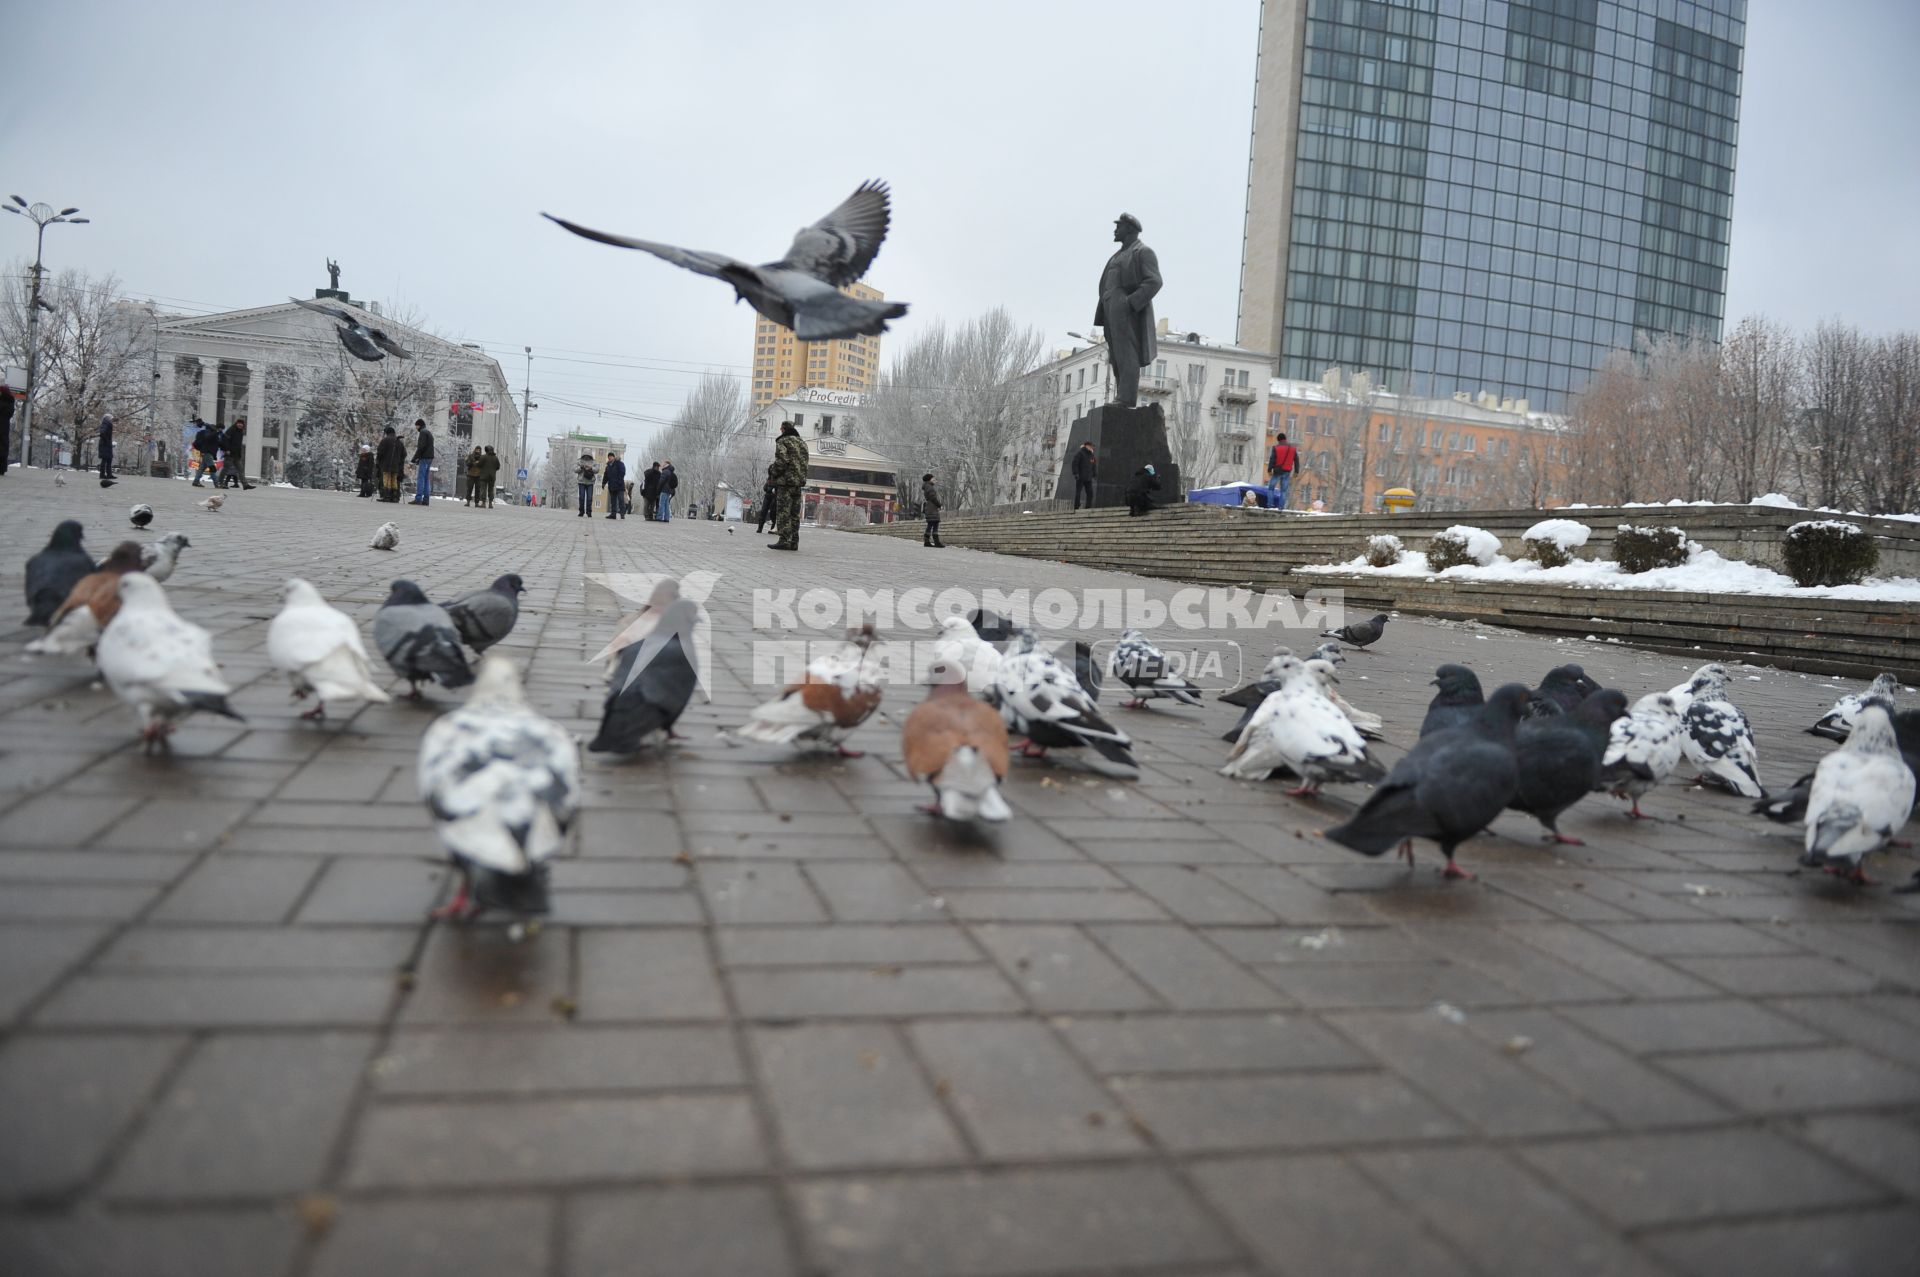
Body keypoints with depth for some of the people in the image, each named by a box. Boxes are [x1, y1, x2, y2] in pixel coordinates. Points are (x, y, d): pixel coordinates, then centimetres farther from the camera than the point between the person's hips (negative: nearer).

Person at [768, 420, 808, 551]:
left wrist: (772, 475, -5)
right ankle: (794, 541, 9)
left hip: (785, 481, -7)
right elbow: (805, 463, 15)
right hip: (799, 481, 7)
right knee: (795, 513, 9)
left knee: (783, 512, -6)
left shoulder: (783, 441, -6)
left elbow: (781, 461, -16)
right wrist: (801, 478, 17)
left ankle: (784, 540, -11)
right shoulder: (802, 443, 17)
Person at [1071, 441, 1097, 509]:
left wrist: (1094, 475, 12)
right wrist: (1076, 473, -18)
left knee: (1090, 493, 1)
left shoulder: (1091, 455, 15)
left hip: (1088, 478, 6)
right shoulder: (1080, 453, -6)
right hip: (1080, 478, -6)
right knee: (1078, 493, -2)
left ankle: (1089, 508, 4)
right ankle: (1076, 508, 2)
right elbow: (1075, 464, -11)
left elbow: (1094, 465, 21)